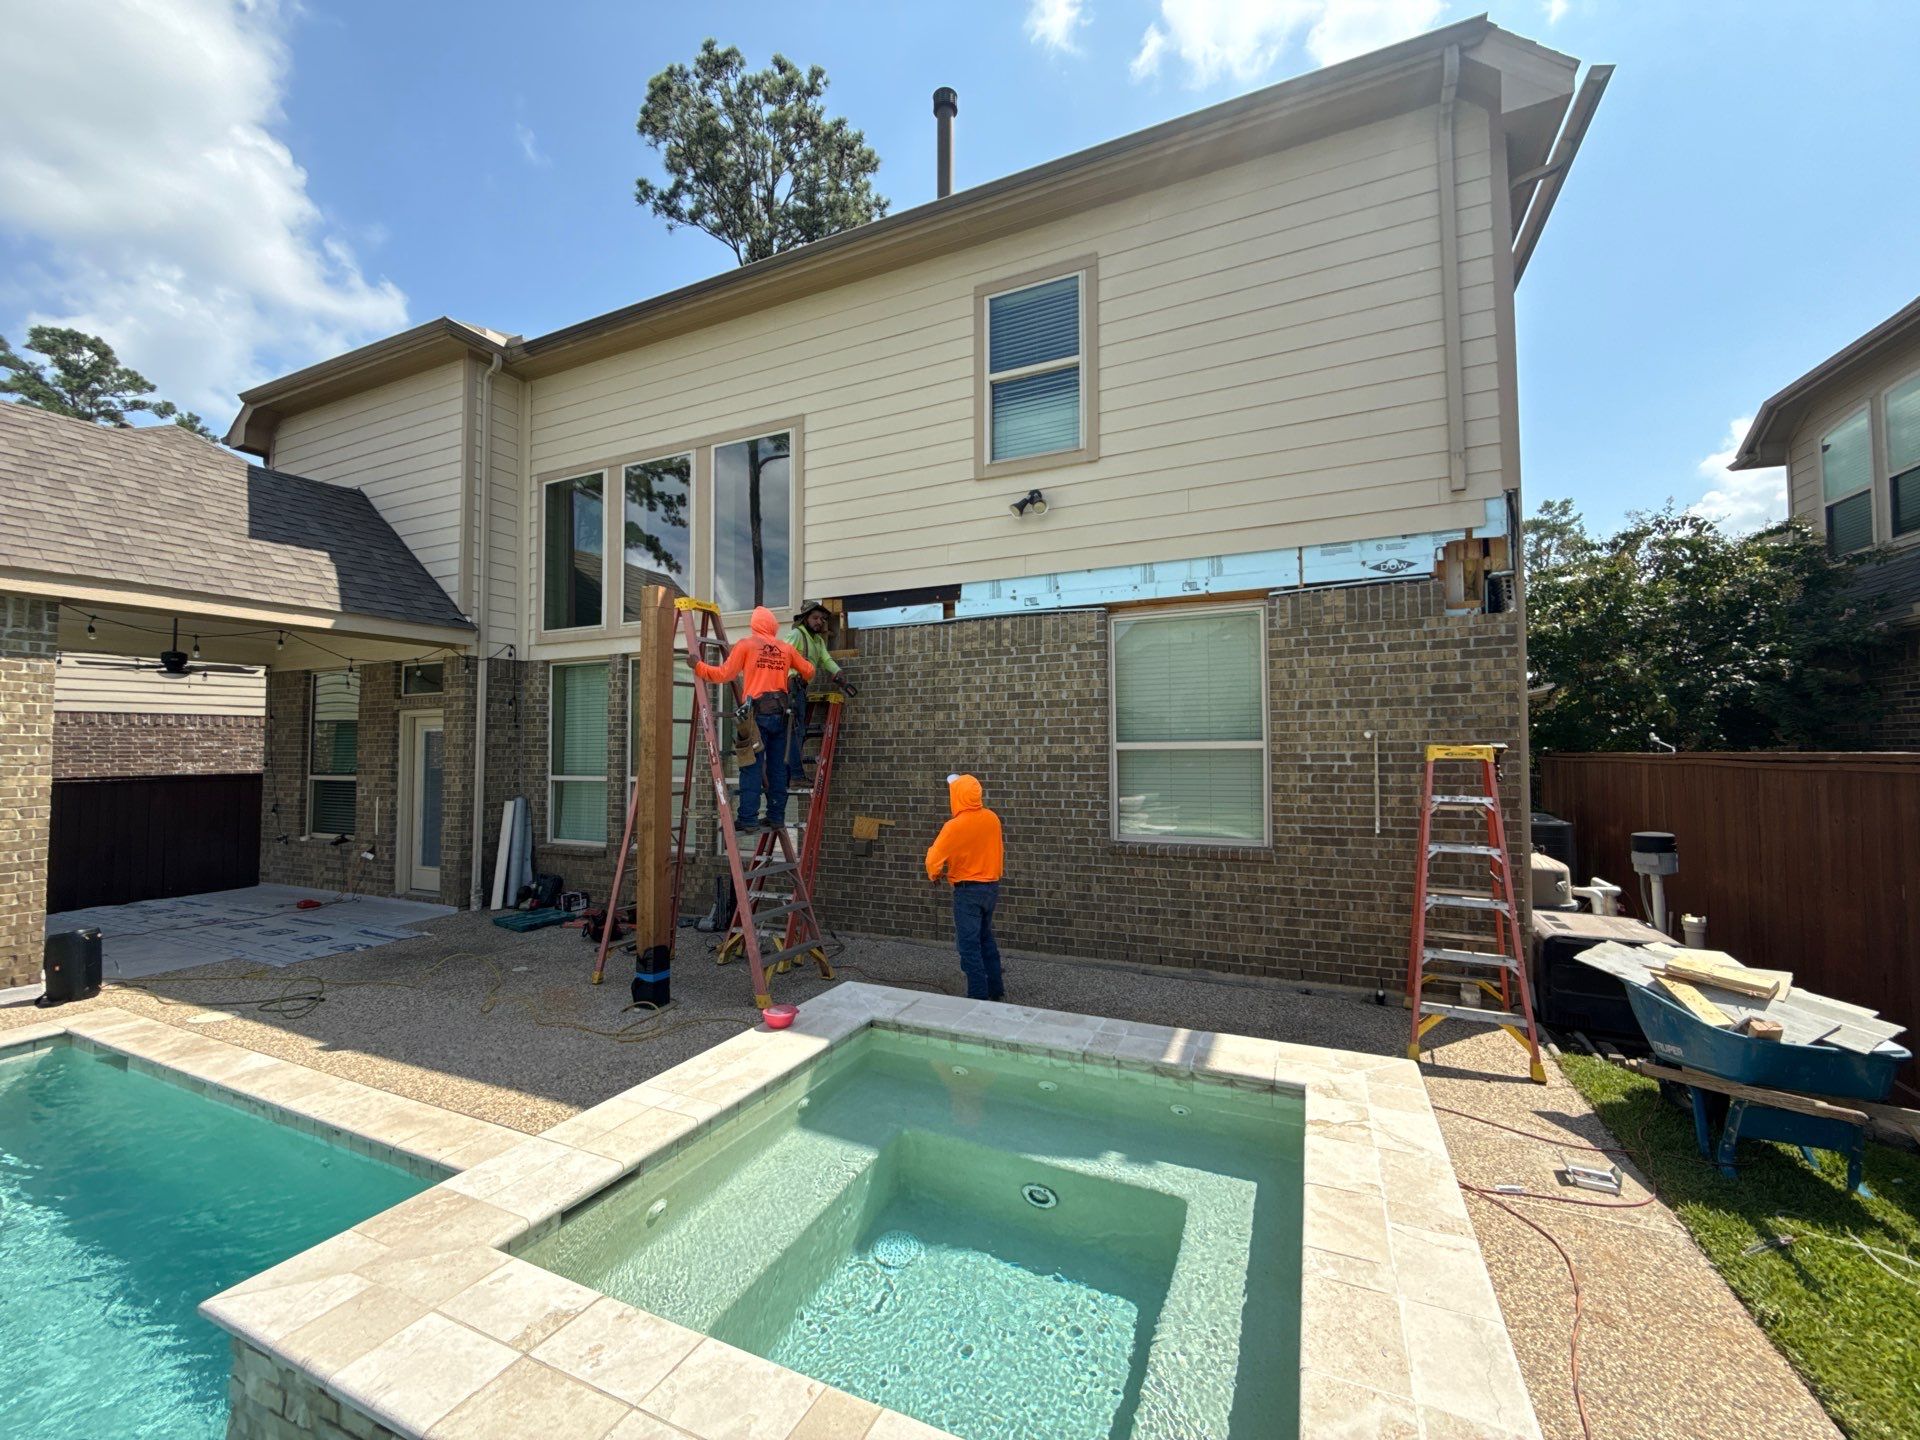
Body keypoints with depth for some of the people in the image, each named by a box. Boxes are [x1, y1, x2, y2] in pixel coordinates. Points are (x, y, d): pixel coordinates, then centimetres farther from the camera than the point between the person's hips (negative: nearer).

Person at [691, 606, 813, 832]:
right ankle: (777, 817, 10)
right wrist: (801, 678, 40)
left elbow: (724, 674, -1)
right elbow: (808, 671, 18)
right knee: (777, 767, 8)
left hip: (757, 713, -3)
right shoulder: (786, 648, 12)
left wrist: (698, 666, 10)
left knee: (752, 766, -4)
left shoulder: (746, 645, 3)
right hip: (780, 713, 3)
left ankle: (748, 818, -6)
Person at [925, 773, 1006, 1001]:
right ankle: (996, 989, 29)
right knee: (986, 939, 21)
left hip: (969, 891, -7)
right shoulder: (992, 819, -2)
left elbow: (934, 860, -15)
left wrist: (934, 876, 5)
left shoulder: (954, 826, -20)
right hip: (991, 887, 7)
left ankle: (979, 997, 6)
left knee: (970, 946, 2)